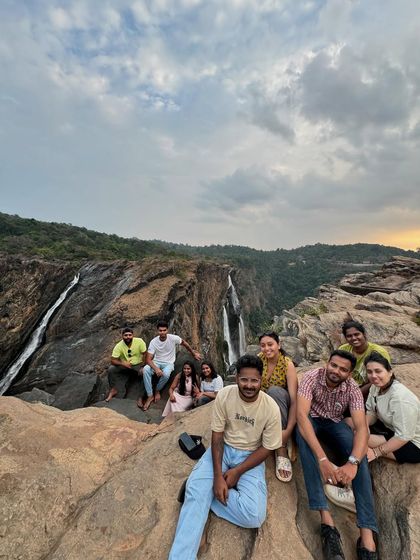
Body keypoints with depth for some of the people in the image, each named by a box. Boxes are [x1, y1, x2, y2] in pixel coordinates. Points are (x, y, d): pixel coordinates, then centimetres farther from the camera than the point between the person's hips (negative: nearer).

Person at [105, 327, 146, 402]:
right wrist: (123, 363, -33)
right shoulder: (119, 346, -16)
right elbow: (113, 360, -17)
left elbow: (144, 354, -11)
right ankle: (114, 389, 1)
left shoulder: (139, 341, -19)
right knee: (111, 369, -22)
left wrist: (142, 366, -20)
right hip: (124, 366, 1)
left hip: (138, 365, -1)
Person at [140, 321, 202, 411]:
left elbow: (184, 343, 4)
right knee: (145, 369, -30)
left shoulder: (173, 338, -16)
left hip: (168, 363, -1)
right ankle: (150, 396, -19)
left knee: (166, 374, -36)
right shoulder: (153, 342, -15)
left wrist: (194, 354, 13)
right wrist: (156, 368, -36)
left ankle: (157, 391, -3)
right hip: (157, 362, 1)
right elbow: (148, 359, -17)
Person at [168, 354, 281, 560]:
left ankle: (205, 491, -3)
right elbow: (217, 436, -10)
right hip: (223, 448, 1)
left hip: (250, 455, 0)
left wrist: (237, 472, -14)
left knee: (254, 516, -21)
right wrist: (218, 476, -19)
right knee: (195, 488, -24)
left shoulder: (271, 408, -20)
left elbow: (267, 448, -9)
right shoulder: (224, 395, -18)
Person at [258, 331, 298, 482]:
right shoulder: (259, 359, -10)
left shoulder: (287, 364, -19)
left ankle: (282, 449, -29)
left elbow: (294, 400, -27)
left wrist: (288, 430, -36)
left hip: (282, 403, -2)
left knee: (274, 390, -36)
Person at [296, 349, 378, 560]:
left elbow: (361, 427, -26)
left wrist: (353, 462, -44)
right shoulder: (312, 377, -27)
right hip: (311, 421, -2)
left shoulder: (353, 389, -18)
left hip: (334, 423, 3)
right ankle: (326, 519, -36)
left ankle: (367, 536, -28)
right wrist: (322, 458, -43)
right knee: (303, 435, -36)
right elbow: (301, 415, -35)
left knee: (359, 454, -26)